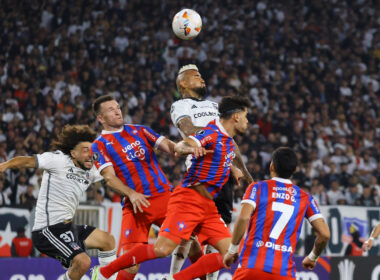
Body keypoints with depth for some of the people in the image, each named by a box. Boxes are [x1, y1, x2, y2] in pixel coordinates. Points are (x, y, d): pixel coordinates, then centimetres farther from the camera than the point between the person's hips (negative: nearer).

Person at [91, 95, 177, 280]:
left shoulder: (139, 131, 16)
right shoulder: (99, 145, 4)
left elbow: (167, 145, 5)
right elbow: (109, 177, -9)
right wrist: (131, 193, -27)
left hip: (164, 195, 4)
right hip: (136, 205, -4)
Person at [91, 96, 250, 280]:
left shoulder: (228, 140, 17)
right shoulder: (211, 132, -11)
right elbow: (179, 147, -29)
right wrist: (188, 148, -49)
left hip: (208, 206, 9)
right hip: (188, 198, -9)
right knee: (163, 249, -18)